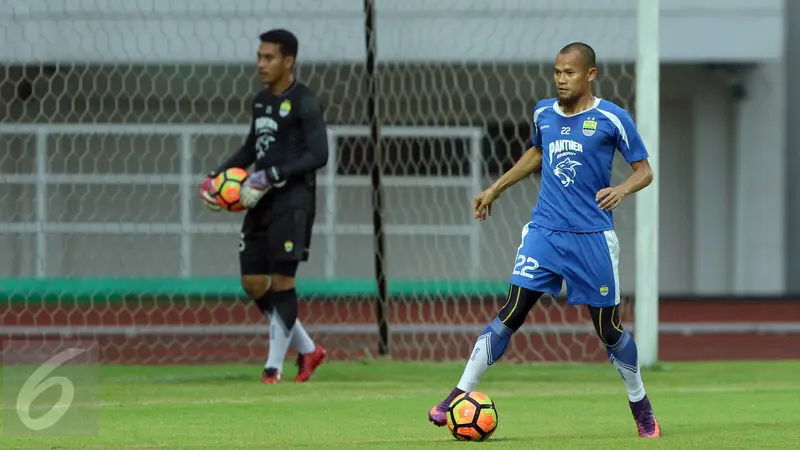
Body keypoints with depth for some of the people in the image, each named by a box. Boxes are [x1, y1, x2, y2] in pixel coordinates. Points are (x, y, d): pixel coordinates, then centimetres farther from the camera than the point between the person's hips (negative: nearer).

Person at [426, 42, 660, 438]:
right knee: (510, 314, -9)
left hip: (592, 238, -3)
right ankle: (459, 397, -9)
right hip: (544, 231, 3)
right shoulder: (543, 113, 7)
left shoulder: (612, 119, -6)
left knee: (608, 328, 4)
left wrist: (622, 190, -22)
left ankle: (641, 407, 25)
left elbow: (644, 171, -2)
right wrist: (496, 188, 29)